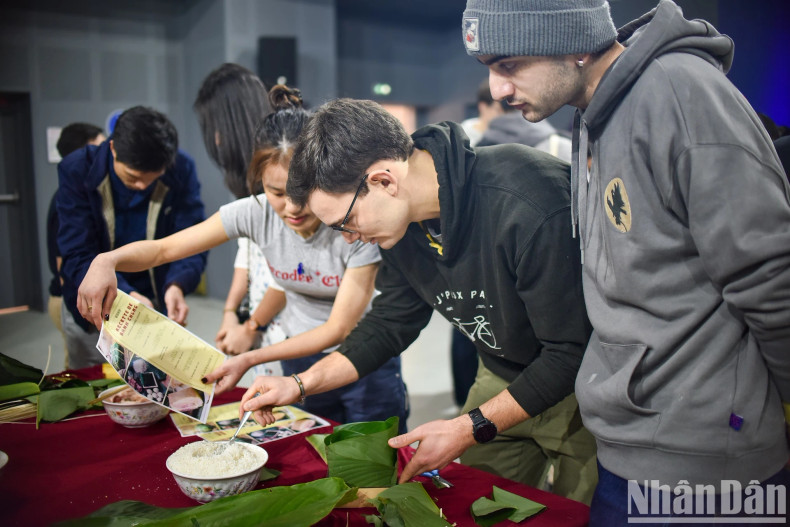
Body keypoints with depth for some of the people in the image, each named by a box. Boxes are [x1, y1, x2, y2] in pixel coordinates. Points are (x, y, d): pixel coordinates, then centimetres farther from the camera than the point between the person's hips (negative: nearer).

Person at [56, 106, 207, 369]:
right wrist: (125, 296, -39)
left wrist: (177, 285, -36)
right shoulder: (77, 171, -18)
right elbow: (78, 257, -22)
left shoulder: (181, 170, -14)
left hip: (155, 306, 1)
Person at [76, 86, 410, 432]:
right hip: (300, 359, 3)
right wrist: (106, 260, -32)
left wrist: (250, 360, -29)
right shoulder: (256, 214, -16)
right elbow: (163, 248, -11)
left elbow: (339, 328, -23)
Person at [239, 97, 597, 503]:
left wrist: (470, 428, -26)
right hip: (503, 377, 6)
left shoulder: (531, 206, -35)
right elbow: (391, 322, 4)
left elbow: (570, 351, -28)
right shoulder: (403, 221, -10)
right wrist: (302, 384, -4)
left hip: (581, 384, -6)